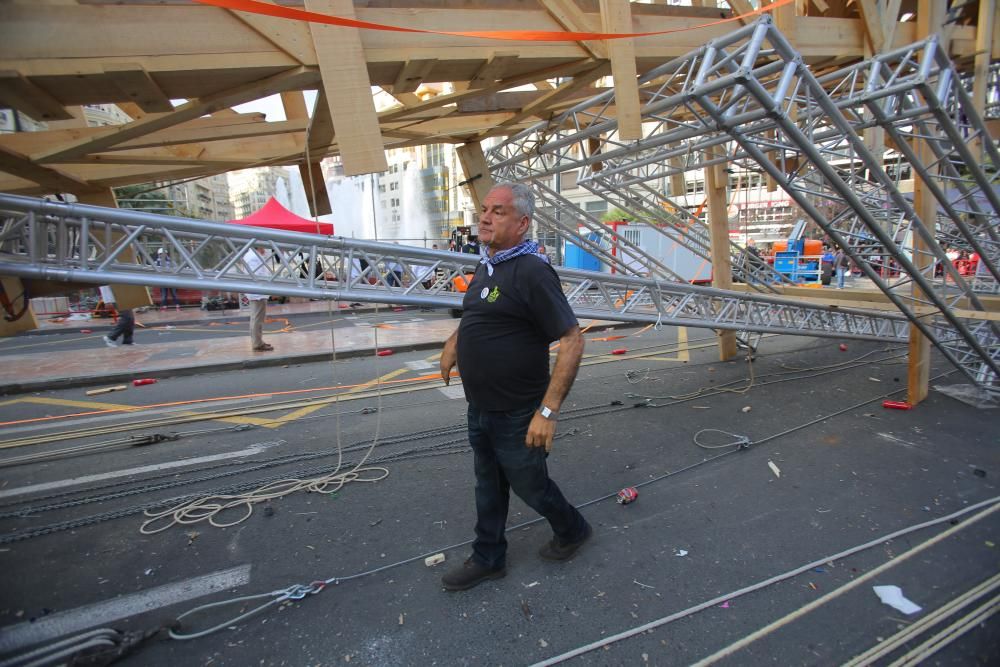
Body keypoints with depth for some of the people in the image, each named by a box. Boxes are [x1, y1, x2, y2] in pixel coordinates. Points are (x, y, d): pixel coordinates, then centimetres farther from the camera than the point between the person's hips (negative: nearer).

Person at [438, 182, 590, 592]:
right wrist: (455, 340, 12)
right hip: (480, 408, 8)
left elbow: (572, 341, -25)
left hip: (517, 415, -8)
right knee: (488, 486, 20)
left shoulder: (531, 272, -22)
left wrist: (548, 411, -27)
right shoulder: (486, 267, 5)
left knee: (529, 484, 14)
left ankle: (573, 530, 42)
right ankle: (488, 559, 40)